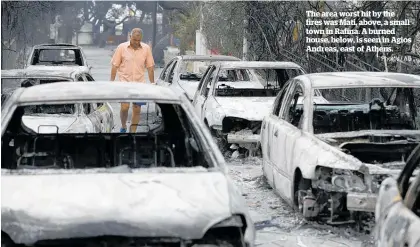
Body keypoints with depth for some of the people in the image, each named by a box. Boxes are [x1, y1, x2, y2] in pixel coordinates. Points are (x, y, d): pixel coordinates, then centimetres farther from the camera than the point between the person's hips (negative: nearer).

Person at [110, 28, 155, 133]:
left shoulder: (146, 48, 3)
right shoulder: (121, 47, -2)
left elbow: (150, 67, 8)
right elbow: (115, 66, 1)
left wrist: (152, 83, 5)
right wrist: (112, 82, -3)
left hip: (140, 84, 2)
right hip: (124, 82, -2)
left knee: (137, 110, 3)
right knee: (125, 107, -13)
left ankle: (133, 131, 14)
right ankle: (123, 126, 13)